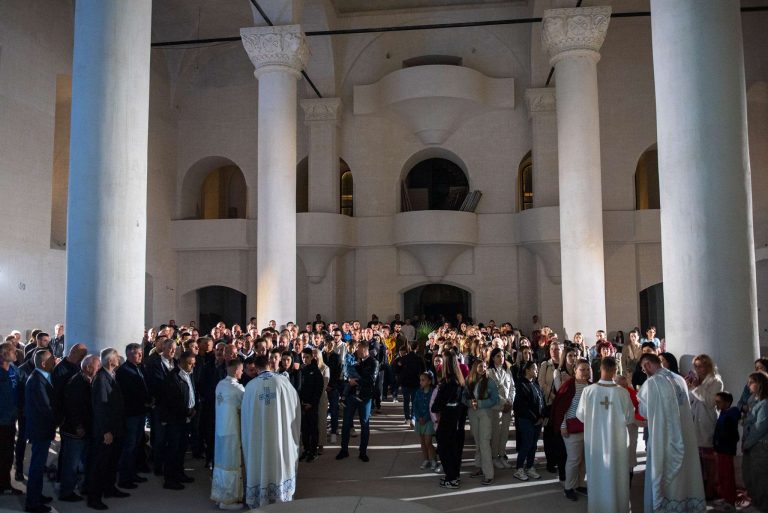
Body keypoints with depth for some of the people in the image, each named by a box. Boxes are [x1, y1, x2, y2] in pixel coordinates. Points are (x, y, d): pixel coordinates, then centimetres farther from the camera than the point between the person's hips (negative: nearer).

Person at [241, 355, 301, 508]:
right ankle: (281, 498, 23)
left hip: (258, 435, 0)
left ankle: (260, 501, 20)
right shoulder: (283, 380, -8)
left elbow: (245, 412, 4)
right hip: (280, 433, 0)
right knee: (280, 463, 13)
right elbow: (295, 405, 0)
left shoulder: (251, 385, -6)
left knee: (261, 464, 11)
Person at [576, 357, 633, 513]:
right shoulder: (623, 392, -17)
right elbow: (630, 418, -3)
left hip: (595, 441, 1)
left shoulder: (588, 391, -17)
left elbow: (580, 416, -3)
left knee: (598, 477, 17)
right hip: (617, 441, 0)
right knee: (617, 477, 16)